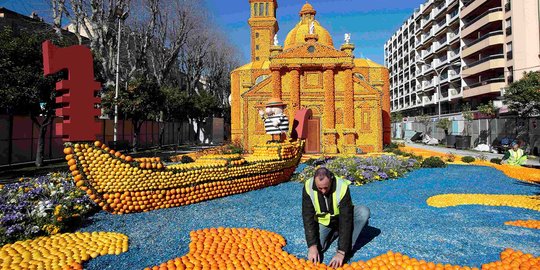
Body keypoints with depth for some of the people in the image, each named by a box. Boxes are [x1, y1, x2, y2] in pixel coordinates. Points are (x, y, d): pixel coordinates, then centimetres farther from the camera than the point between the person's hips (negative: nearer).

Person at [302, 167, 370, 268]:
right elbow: (308, 217, -24)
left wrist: (341, 252, -36)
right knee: (317, 248, -22)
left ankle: (347, 249, -14)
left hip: (341, 217, -1)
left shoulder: (342, 187, -32)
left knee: (364, 212, -28)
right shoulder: (308, 187, -27)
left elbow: (346, 220, -33)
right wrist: (312, 246, -33)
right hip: (323, 221, 1)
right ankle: (334, 232, 8)